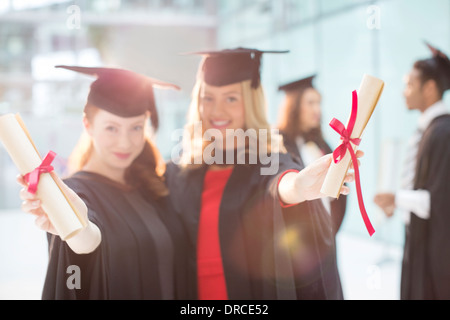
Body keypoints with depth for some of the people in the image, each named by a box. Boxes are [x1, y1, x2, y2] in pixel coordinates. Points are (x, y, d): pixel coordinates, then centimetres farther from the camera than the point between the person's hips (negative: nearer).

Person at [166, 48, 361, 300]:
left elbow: (280, 185, -35)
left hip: (257, 292, -3)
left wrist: (296, 186, -57)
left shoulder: (270, 164, -12)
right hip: (193, 292, 3)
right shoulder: (179, 171, 1)